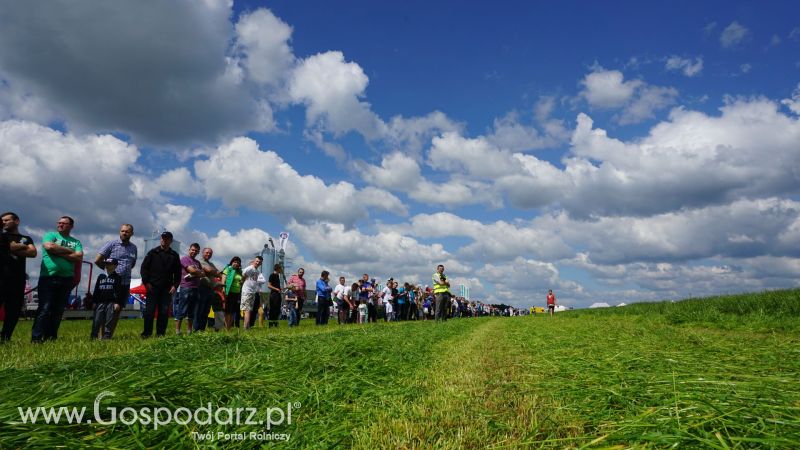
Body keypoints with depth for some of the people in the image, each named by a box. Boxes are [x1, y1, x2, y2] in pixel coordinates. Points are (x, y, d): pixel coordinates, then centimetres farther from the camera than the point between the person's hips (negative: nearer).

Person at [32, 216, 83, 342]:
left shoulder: (76, 242, 15)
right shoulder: (50, 235, 10)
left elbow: (79, 258, -1)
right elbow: (49, 247, -12)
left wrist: (59, 253, -7)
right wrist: (70, 251, -4)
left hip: (66, 279, 3)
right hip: (48, 277, -3)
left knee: (58, 310, 4)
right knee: (44, 308, -8)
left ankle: (51, 337, 10)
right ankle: (36, 338, -5)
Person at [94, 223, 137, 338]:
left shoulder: (134, 248, 11)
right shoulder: (111, 244, -3)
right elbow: (97, 260, -4)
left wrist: (124, 271, 11)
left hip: (125, 283, 5)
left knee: (118, 310, 8)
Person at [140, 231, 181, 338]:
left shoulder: (174, 255, 12)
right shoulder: (153, 253, 6)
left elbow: (178, 273, 14)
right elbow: (143, 268, 3)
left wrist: (175, 286, 2)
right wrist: (146, 282, -6)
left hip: (167, 289, 2)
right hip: (152, 287, -2)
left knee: (164, 312, 1)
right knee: (149, 311, -2)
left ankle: (161, 334, 7)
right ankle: (146, 333, 5)